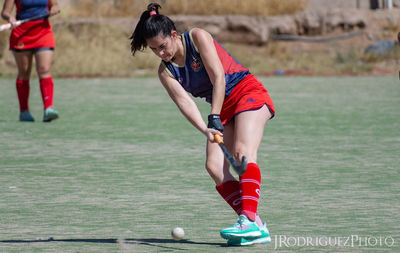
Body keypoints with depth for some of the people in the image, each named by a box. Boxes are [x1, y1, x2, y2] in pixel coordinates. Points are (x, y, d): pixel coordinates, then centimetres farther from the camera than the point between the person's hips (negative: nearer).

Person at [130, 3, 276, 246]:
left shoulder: (197, 37, -14)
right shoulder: (166, 72, 0)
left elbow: (218, 78, -19)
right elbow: (183, 101, -14)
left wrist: (214, 119, -24)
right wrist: (205, 129, -31)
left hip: (248, 92, -6)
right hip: (223, 109, 6)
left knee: (243, 152, -27)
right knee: (214, 165, -13)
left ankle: (250, 221, -40)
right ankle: (257, 228, -19)